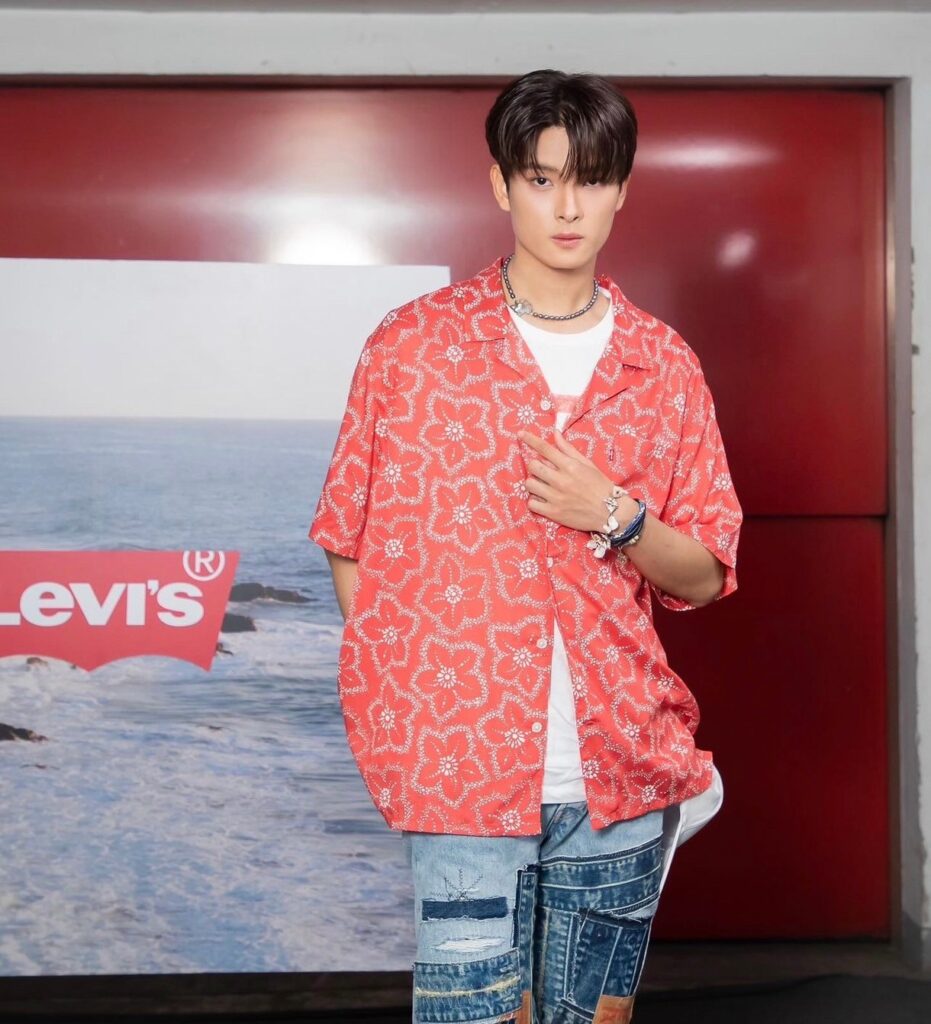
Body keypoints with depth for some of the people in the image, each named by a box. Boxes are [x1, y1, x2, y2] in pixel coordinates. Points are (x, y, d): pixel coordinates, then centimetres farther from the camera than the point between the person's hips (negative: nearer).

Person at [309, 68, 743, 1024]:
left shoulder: (666, 366, 5)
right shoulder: (413, 342, -1)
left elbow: (704, 576, 8)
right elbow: (349, 537, 4)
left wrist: (616, 518, -11)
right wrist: (401, 702, -3)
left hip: (623, 782, 3)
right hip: (462, 767, -2)